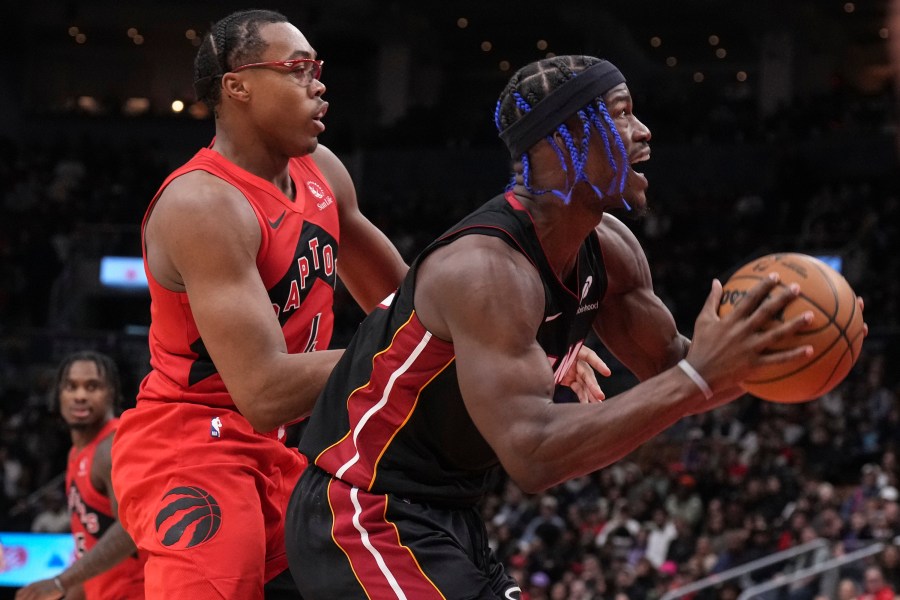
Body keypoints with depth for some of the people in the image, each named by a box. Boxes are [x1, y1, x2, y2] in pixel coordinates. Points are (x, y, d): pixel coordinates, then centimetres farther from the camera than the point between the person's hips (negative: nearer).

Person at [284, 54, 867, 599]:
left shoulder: (610, 251, 1)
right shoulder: (486, 266, -27)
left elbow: (667, 371, 14)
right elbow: (533, 455, -35)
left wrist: (748, 351, -9)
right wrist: (696, 377, -37)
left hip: (450, 521, 10)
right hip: (364, 518, -10)